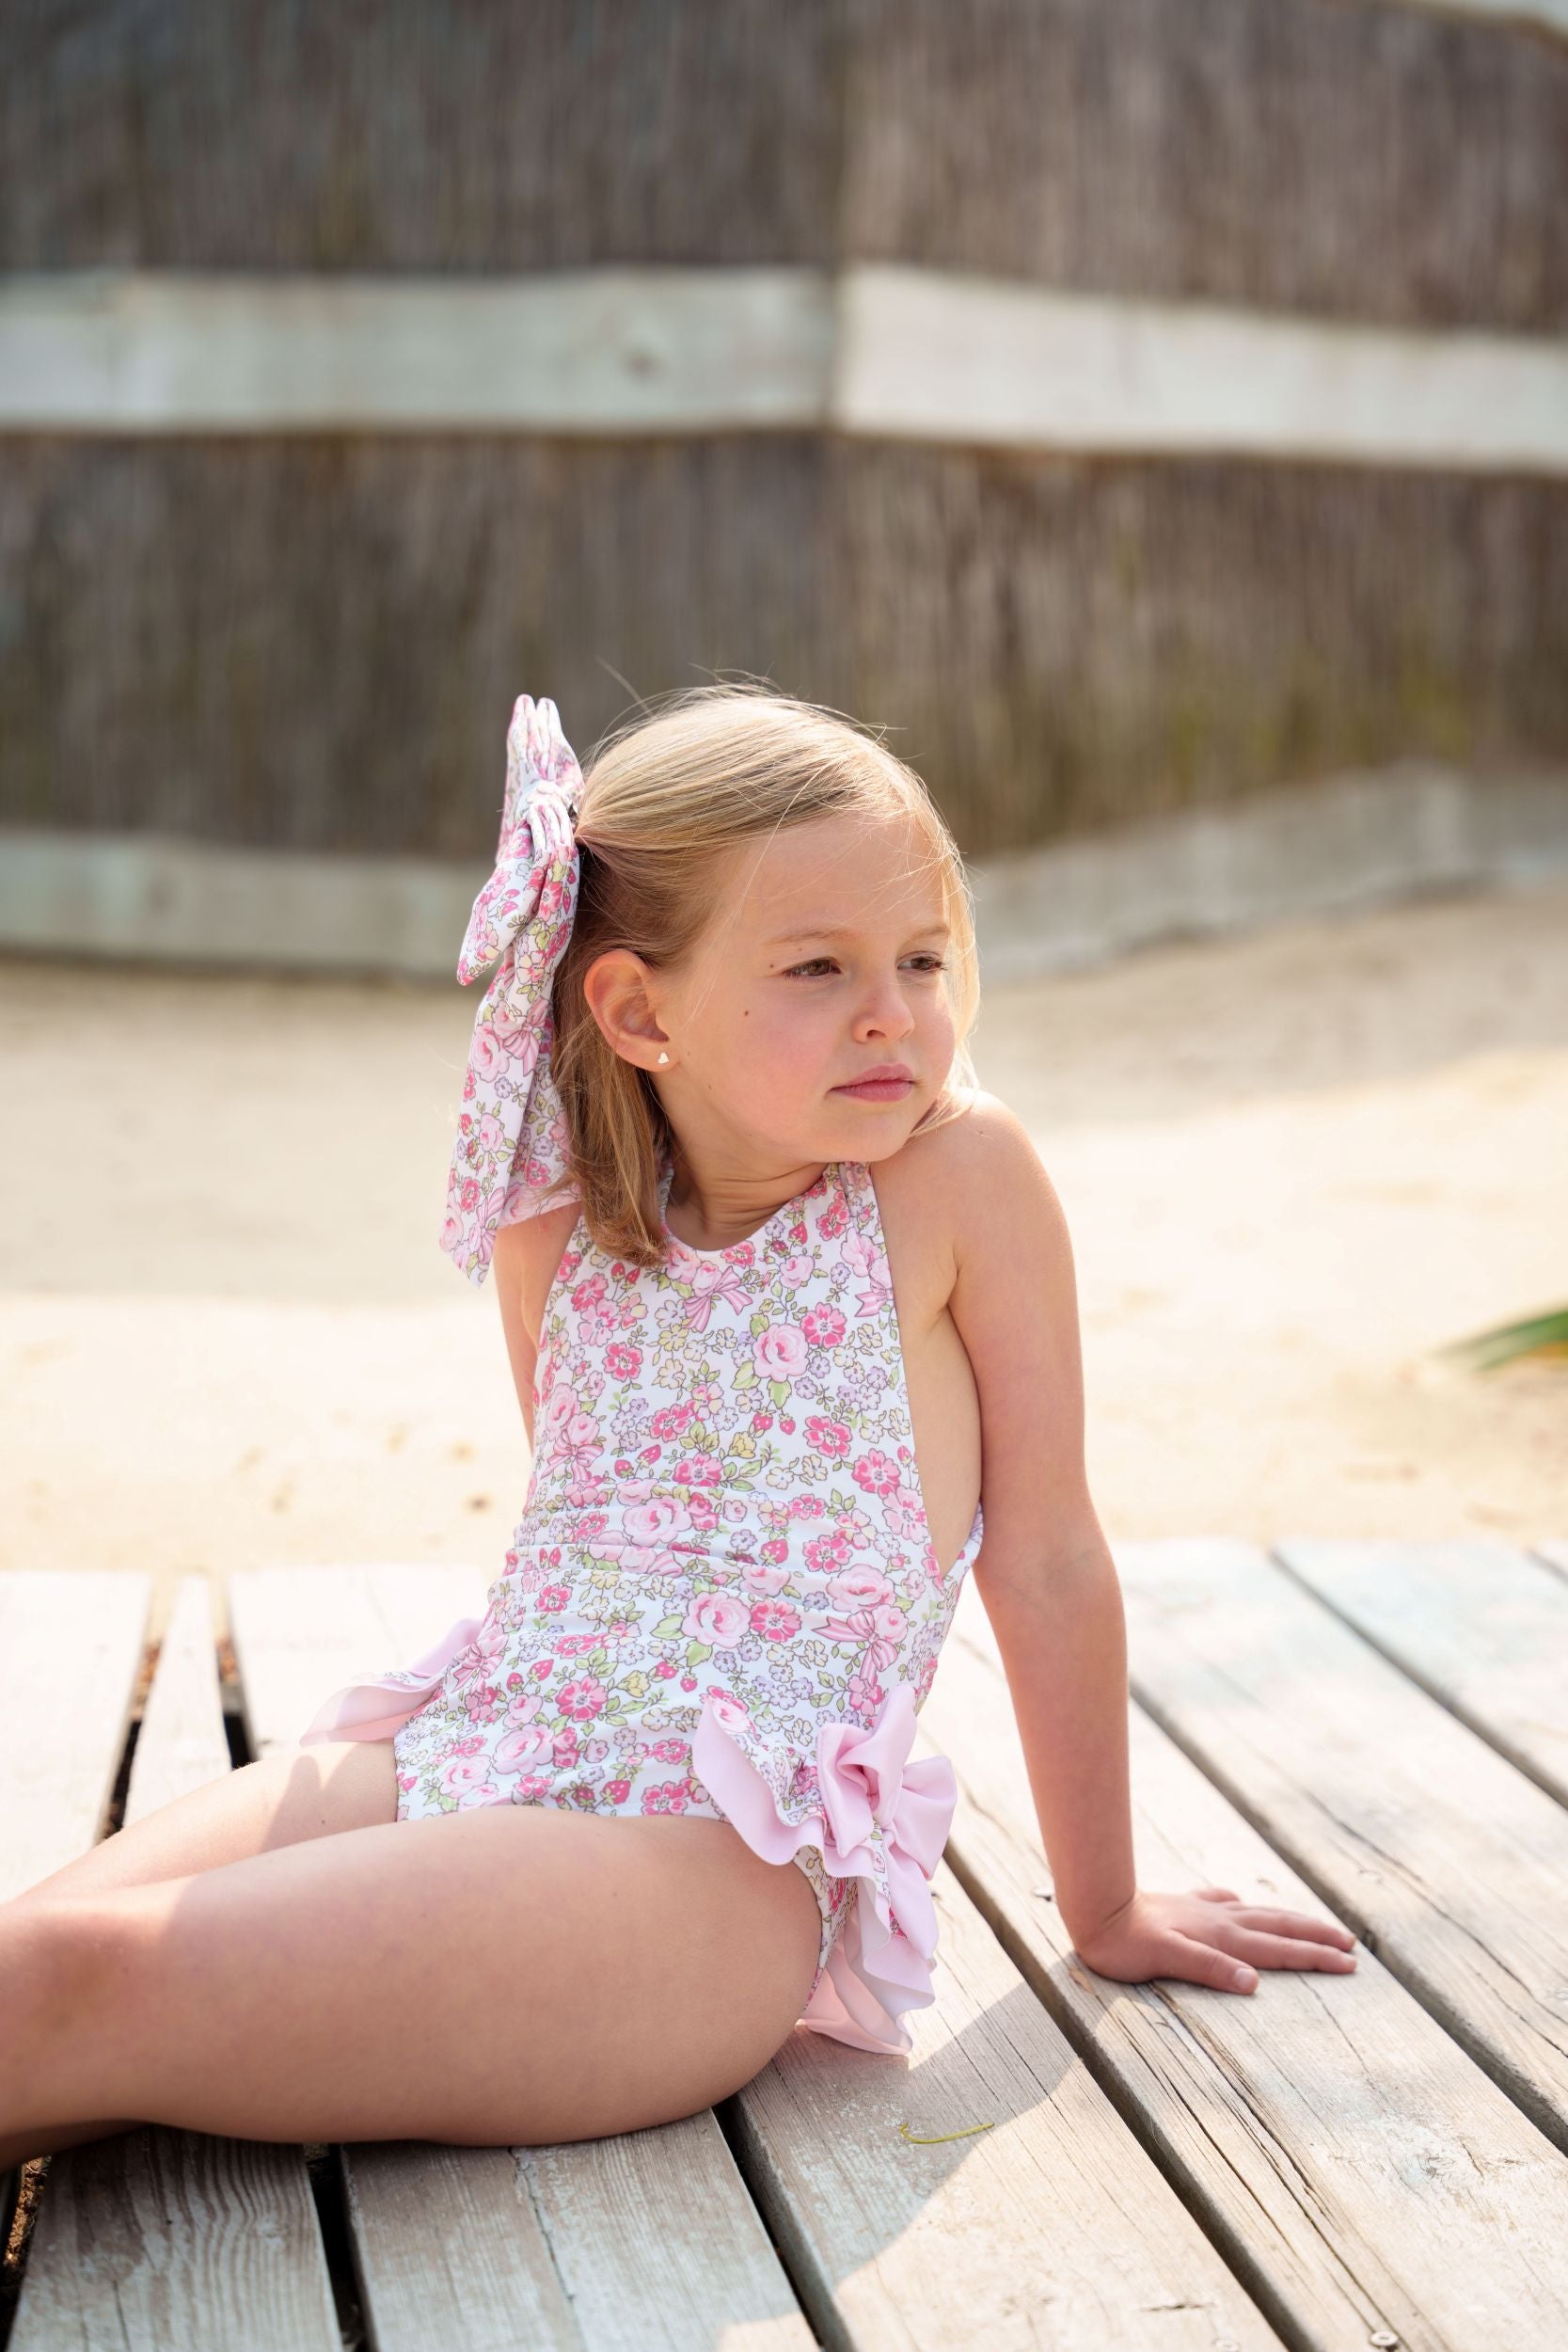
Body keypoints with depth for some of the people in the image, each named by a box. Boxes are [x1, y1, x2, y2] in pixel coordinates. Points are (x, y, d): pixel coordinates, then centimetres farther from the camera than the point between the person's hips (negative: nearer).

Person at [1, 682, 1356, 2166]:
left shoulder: (957, 1172, -3)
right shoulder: (556, 1218, 10)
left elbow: (1045, 1558, 2)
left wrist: (1105, 1908, 11)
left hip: (721, 1860, -5)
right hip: (451, 1762, 5)